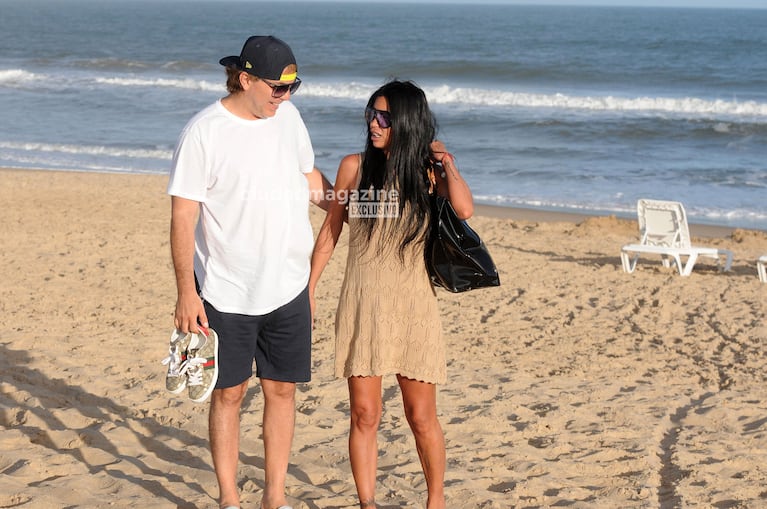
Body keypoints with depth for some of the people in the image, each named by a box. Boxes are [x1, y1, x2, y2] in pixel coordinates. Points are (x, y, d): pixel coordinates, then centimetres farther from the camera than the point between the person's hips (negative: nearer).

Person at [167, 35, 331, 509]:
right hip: (226, 292, -5)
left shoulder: (287, 116, 3)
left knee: (282, 389, 9)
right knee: (229, 394, 6)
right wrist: (186, 291, -16)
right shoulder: (203, 133, -14)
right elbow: (183, 215, -14)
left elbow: (309, 178, 18)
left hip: (288, 287, 5)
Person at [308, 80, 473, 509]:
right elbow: (331, 231, 11)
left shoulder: (428, 172, 0)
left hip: (413, 306, -1)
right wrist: (309, 288, 9)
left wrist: (446, 160, -10)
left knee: (421, 417, 4)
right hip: (361, 304, 1)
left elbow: (464, 209, -19)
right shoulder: (355, 167, 3)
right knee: (364, 414, 2)